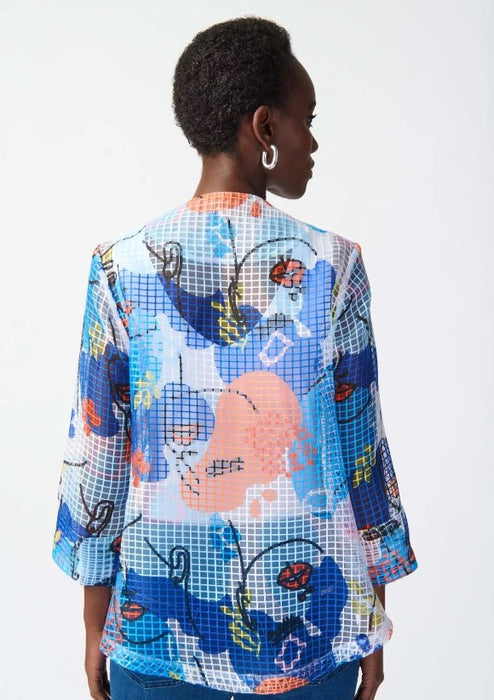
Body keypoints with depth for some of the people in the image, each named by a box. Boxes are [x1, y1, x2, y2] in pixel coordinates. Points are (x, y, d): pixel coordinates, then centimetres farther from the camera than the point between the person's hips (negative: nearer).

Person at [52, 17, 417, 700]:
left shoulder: (122, 269, -10)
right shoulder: (332, 266, -13)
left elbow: (97, 457, -6)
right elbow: (360, 455, -8)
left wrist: (97, 627, 7)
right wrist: (372, 623, 5)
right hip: (309, 623, 0)